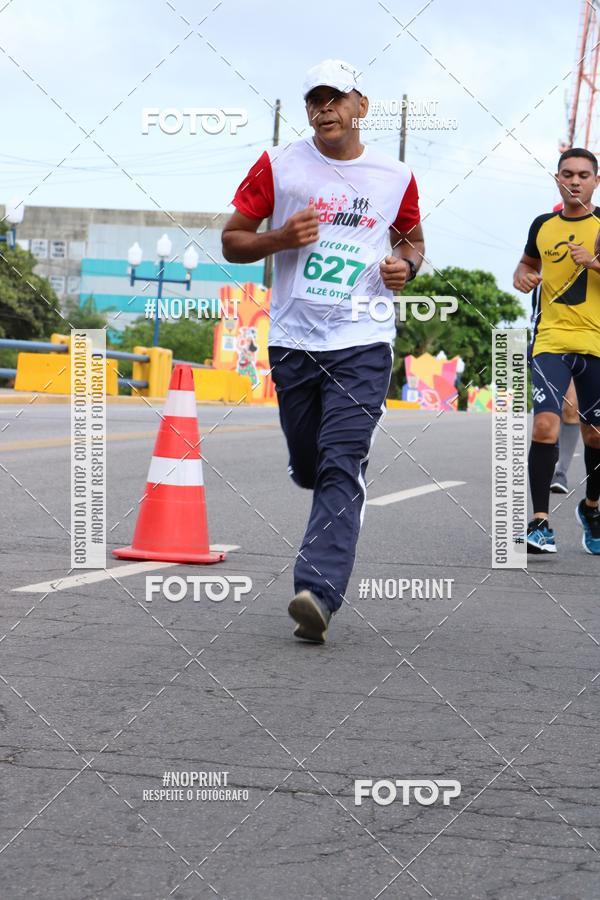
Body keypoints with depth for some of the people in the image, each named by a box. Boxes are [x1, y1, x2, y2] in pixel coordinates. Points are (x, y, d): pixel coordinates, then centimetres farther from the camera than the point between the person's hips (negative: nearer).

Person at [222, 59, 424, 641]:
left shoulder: (395, 177, 6)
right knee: (308, 469, 10)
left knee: (342, 467, -16)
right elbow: (232, 242, 7)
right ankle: (333, 529, 44)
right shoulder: (278, 167, 3)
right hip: (293, 340, 2)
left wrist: (407, 263, 0)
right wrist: (281, 237, -12)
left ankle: (318, 591, -24)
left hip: (363, 342, -2)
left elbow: (412, 238, 24)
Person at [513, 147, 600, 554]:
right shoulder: (543, 226, 10)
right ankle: (540, 521, -12)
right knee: (544, 424, -17)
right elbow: (529, 262, 28)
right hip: (551, 341, 1)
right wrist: (523, 276, 6)